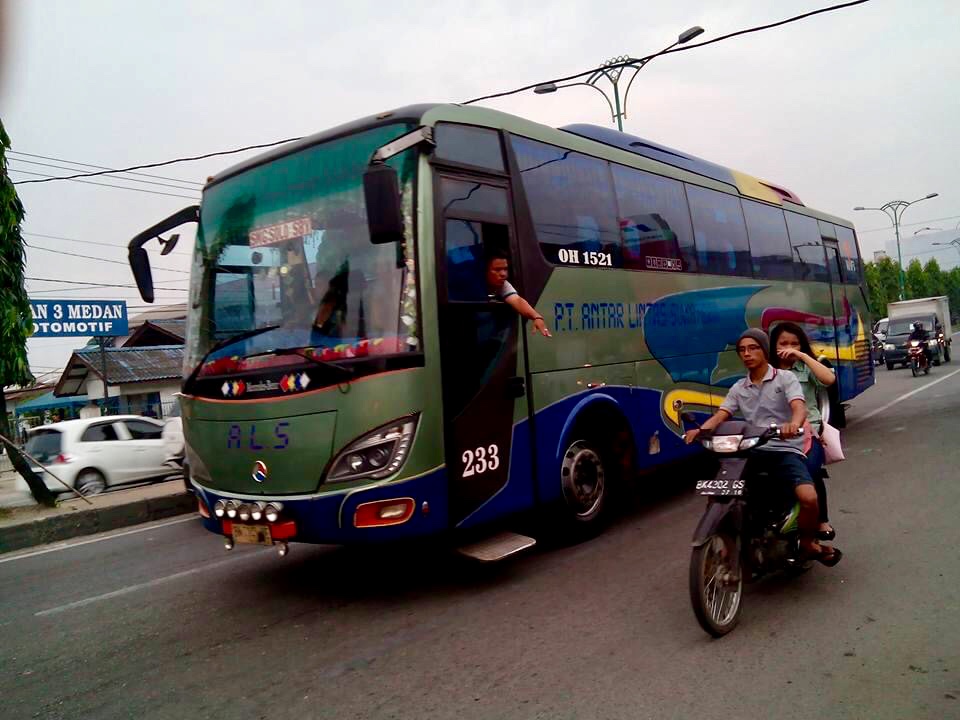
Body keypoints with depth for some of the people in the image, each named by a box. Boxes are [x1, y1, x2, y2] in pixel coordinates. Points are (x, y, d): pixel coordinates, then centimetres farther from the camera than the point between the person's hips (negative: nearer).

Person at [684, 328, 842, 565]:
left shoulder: (785, 378, 2)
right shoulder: (738, 388, 15)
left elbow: (799, 407, -16)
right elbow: (720, 415, 2)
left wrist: (793, 423, -41)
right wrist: (699, 430, -20)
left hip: (785, 450, -4)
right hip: (752, 451, 4)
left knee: (809, 498, -27)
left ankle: (807, 542, 4)